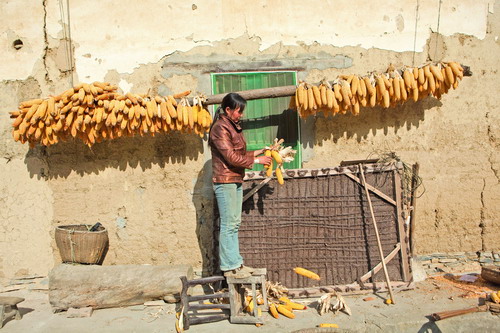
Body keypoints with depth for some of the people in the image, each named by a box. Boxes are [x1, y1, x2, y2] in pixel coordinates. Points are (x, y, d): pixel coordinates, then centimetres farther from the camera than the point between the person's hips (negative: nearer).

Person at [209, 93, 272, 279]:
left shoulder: (233, 127, 16)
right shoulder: (220, 128, -13)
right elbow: (231, 157, -17)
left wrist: (257, 152, 7)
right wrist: (256, 161, -12)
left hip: (236, 181, 9)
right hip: (225, 181, -9)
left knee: (234, 224, 12)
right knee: (228, 225, -4)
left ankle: (235, 263, 19)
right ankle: (229, 267, 3)